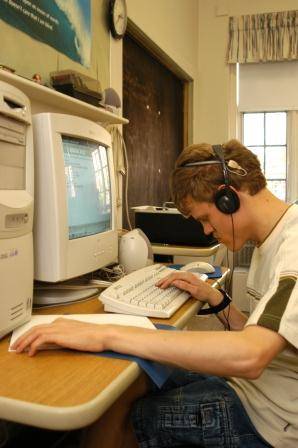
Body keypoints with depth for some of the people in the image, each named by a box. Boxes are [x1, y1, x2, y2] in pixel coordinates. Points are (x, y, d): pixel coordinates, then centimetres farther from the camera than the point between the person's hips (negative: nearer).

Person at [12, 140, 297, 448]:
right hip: (255, 383, 8)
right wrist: (213, 298, -2)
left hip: (272, 420, -8)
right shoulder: (270, 243, 7)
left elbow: (248, 356, -41)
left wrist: (107, 335, -40)